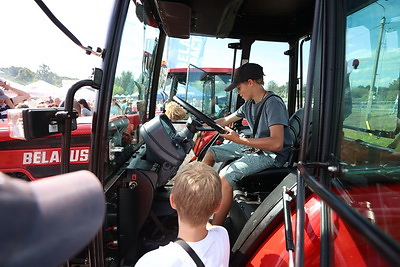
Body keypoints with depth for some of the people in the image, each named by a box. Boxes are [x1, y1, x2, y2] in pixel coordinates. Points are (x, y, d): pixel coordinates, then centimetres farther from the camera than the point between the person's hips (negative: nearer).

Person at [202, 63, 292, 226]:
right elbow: (226, 120, 21)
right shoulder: (250, 104, 7)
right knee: (211, 152, 12)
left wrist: (239, 140, -34)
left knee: (226, 174, -30)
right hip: (254, 147, 10)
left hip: (272, 155, -10)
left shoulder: (273, 103, -21)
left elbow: (277, 143, -32)